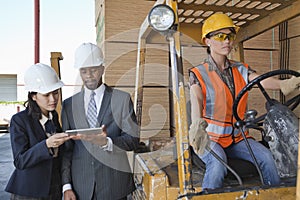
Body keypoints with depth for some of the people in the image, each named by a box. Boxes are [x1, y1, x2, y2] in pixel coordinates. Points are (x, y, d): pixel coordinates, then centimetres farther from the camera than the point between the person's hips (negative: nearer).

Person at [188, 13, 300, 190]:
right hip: (210, 137, -4)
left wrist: (284, 84, -36)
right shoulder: (198, 74, -6)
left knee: (266, 156, -16)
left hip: (237, 137, 4)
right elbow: (196, 100, -25)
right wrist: (197, 125, -46)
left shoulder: (241, 70, 8)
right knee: (218, 164, -31)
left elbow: (262, 80, -12)